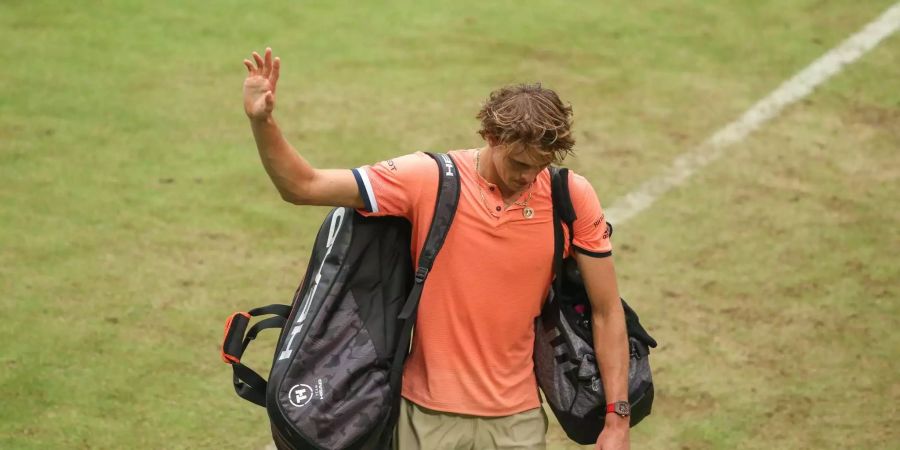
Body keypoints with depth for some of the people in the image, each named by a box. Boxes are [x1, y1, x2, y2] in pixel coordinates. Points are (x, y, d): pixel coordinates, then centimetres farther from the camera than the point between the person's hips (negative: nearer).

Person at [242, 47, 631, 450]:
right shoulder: (427, 179, -10)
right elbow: (302, 186, -9)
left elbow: (607, 312, -1)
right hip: (428, 416, 0)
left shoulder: (573, 198, -7)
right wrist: (261, 121, -26)